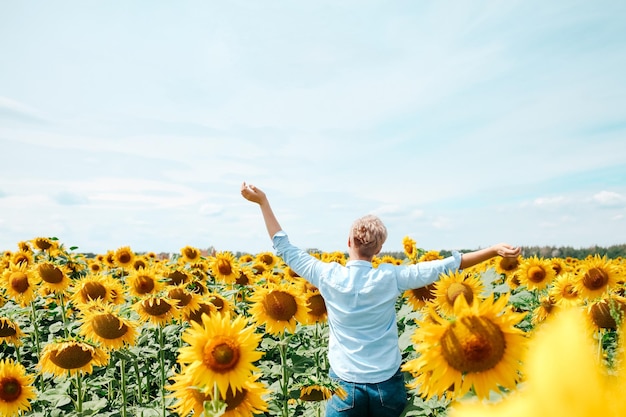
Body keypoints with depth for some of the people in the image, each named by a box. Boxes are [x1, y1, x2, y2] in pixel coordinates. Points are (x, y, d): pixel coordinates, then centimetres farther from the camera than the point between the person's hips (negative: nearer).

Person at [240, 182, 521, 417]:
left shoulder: (328, 276, -12)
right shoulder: (390, 277, -12)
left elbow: (285, 249, -3)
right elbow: (444, 266, -8)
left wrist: (262, 201, 2)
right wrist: (493, 250, -3)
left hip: (345, 386, -1)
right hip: (388, 385, 1)